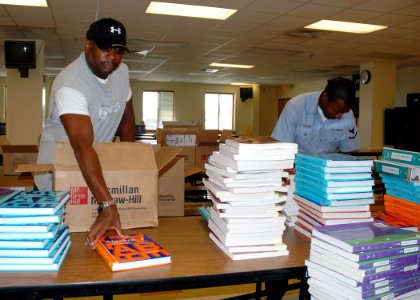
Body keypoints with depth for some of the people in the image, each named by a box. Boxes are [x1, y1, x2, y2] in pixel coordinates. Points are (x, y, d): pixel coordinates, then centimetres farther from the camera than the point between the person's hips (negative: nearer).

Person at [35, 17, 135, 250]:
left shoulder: (121, 71, -7)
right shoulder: (70, 84, -30)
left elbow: (126, 117, 8)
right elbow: (83, 147, -42)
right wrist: (107, 205, -49)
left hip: (97, 171, 6)